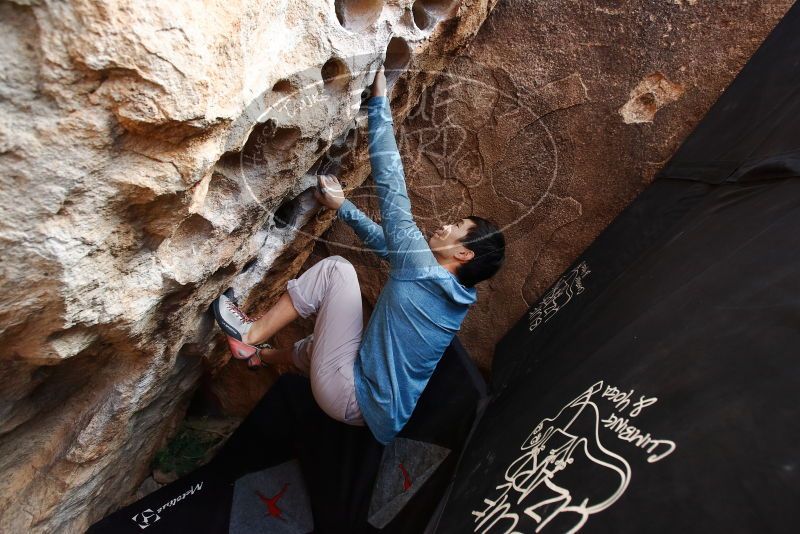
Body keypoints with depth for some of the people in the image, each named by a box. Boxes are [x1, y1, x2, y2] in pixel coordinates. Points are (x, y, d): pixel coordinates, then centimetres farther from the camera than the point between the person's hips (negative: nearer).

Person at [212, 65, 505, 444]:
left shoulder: (424, 270, -22)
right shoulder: (456, 298, 3)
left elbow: (392, 189, -21)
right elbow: (386, 244, 11)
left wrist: (378, 99, -14)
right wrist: (342, 206, 15)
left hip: (352, 397, -9)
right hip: (381, 412, 9)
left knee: (336, 268, -14)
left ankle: (251, 336, -2)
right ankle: (259, 355, 54)